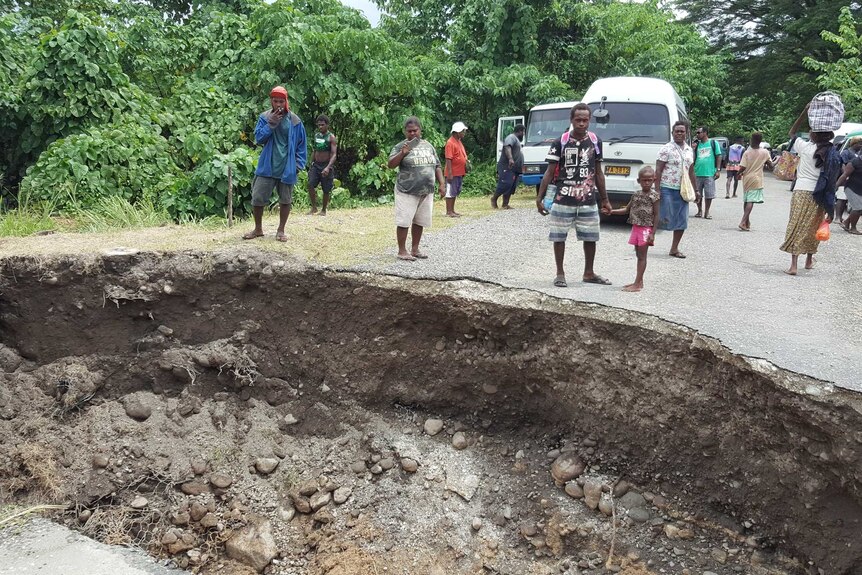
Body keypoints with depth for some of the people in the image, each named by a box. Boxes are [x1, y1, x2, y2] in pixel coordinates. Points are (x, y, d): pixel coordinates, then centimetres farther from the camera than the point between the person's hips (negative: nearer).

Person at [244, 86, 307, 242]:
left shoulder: (295, 120, -1)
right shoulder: (264, 117, 0)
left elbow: (301, 144, 4)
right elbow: (258, 138, -5)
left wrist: (299, 163, -2)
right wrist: (271, 124, -16)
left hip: (287, 168, 0)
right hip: (267, 166, 0)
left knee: (285, 200, 7)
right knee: (257, 198, 0)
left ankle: (281, 230, 21)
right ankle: (258, 229, 18)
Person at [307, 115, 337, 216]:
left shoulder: (331, 137, -8)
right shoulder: (316, 135, 9)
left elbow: (334, 154, -16)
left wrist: (328, 167, -29)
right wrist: (311, 164, 17)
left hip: (326, 166, -4)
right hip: (316, 165, 4)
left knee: (326, 190, 3)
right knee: (310, 185, -13)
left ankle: (323, 210, 19)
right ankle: (314, 207, -2)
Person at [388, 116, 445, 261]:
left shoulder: (428, 146, 12)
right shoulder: (401, 146, -3)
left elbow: (437, 166, 16)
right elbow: (391, 164, -11)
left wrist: (442, 183, 7)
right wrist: (402, 153, -24)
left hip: (426, 192, 5)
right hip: (407, 192, -5)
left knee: (420, 222, 11)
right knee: (404, 222, -3)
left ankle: (415, 249, 22)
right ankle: (402, 251, 6)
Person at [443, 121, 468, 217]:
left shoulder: (459, 141, 14)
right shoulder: (450, 143, -16)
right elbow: (448, 159, -20)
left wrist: (465, 166, 17)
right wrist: (450, 174, -23)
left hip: (460, 173, 9)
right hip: (453, 173, -9)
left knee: (455, 192, 13)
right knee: (450, 192, -3)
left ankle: (452, 210, 20)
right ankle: (448, 212, 2)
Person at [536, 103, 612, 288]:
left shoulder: (595, 141, 4)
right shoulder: (561, 142, -5)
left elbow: (598, 172, 12)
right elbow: (550, 172, -3)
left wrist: (605, 200, 13)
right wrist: (539, 197, -8)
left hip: (588, 201, 3)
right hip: (563, 200, -3)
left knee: (590, 237, 10)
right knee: (559, 236, 3)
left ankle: (589, 273, 26)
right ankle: (560, 274, 18)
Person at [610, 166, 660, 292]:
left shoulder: (654, 195, -9)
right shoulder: (636, 195, 8)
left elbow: (656, 215, -10)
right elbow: (627, 210, 15)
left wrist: (652, 233, -15)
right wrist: (611, 211, 2)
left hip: (646, 229, -6)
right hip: (636, 228, 6)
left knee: (642, 256, -3)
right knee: (639, 255, 12)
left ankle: (637, 284, -2)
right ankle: (639, 281, 21)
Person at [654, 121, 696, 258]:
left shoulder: (689, 150, 13)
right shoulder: (666, 149, -7)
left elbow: (691, 172, 20)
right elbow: (658, 171, -10)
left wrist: (695, 190, 17)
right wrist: (657, 190, -17)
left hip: (683, 190, 7)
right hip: (668, 189, -6)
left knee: (682, 221, 6)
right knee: (664, 219, -8)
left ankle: (674, 248, 16)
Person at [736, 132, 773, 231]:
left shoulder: (747, 152, -5)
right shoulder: (765, 153, -4)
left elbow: (742, 167, -11)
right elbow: (770, 166, 0)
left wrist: (738, 174, 8)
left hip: (747, 179, 2)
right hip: (756, 180, -2)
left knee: (746, 201, 14)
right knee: (751, 201, -7)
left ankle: (747, 222, 22)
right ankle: (743, 222, -22)